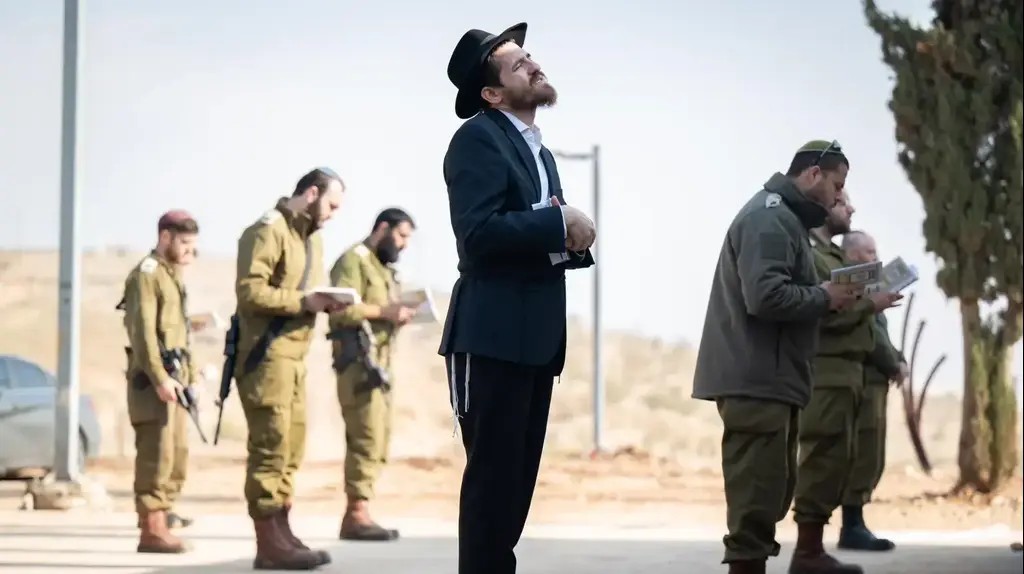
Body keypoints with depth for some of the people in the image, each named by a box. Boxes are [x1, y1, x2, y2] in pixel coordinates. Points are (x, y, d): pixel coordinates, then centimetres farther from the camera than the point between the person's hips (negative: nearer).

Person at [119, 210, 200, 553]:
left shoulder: (174, 276, 20)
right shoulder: (146, 274, -9)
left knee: (178, 450, 15)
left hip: (174, 375, 10)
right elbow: (143, 330, -18)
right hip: (154, 377, -10)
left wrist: (191, 376, 17)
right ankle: (152, 530, -14)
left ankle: (164, 512, 27)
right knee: (157, 452, -12)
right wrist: (159, 378, -24)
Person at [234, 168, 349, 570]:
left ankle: (282, 535, 16)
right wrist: (303, 302, -22)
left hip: (295, 356, 10)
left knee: (290, 449, 11)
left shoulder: (312, 237, 20)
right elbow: (250, 292, -19)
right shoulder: (269, 230, -10)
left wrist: (325, 303, 6)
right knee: (270, 447, -9)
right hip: (267, 356, -10)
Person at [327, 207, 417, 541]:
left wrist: (398, 314, 6)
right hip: (359, 359, -10)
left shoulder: (384, 267, 24)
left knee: (377, 440, 8)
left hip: (380, 361, 10)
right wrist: (384, 311, -18)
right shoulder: (354, 260, -7)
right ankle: (356, 516, -13)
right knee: (367, 438, -13)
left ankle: (358, 514, 11)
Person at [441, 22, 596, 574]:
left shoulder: (539, 151, 20)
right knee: (493, 474, -7)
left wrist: (576, 240, -1)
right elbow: (479, 232, -21)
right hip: (494, 336, -9)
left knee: (518, 476, 12)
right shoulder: (479, 137, -8)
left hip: (536, 338, 9)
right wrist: (560, 223, -14)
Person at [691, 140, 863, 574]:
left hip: (768, 378, 11)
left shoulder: (782, 217, 20)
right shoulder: (770, 218, -14)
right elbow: (765, 295, -25)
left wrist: (823, 298, 5)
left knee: (772, 491, 14)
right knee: (757, 495, -10)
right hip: (757, 380, -11)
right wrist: (824, 297, -13)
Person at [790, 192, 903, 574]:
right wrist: (870, 305, -12)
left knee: (836, 460, 10)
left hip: (843, 371, 10)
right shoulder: (809, 253, -9)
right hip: (827, 372, -10)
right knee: (825, 459, -10)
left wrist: (869, 301, 6)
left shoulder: (831, 254, 22)